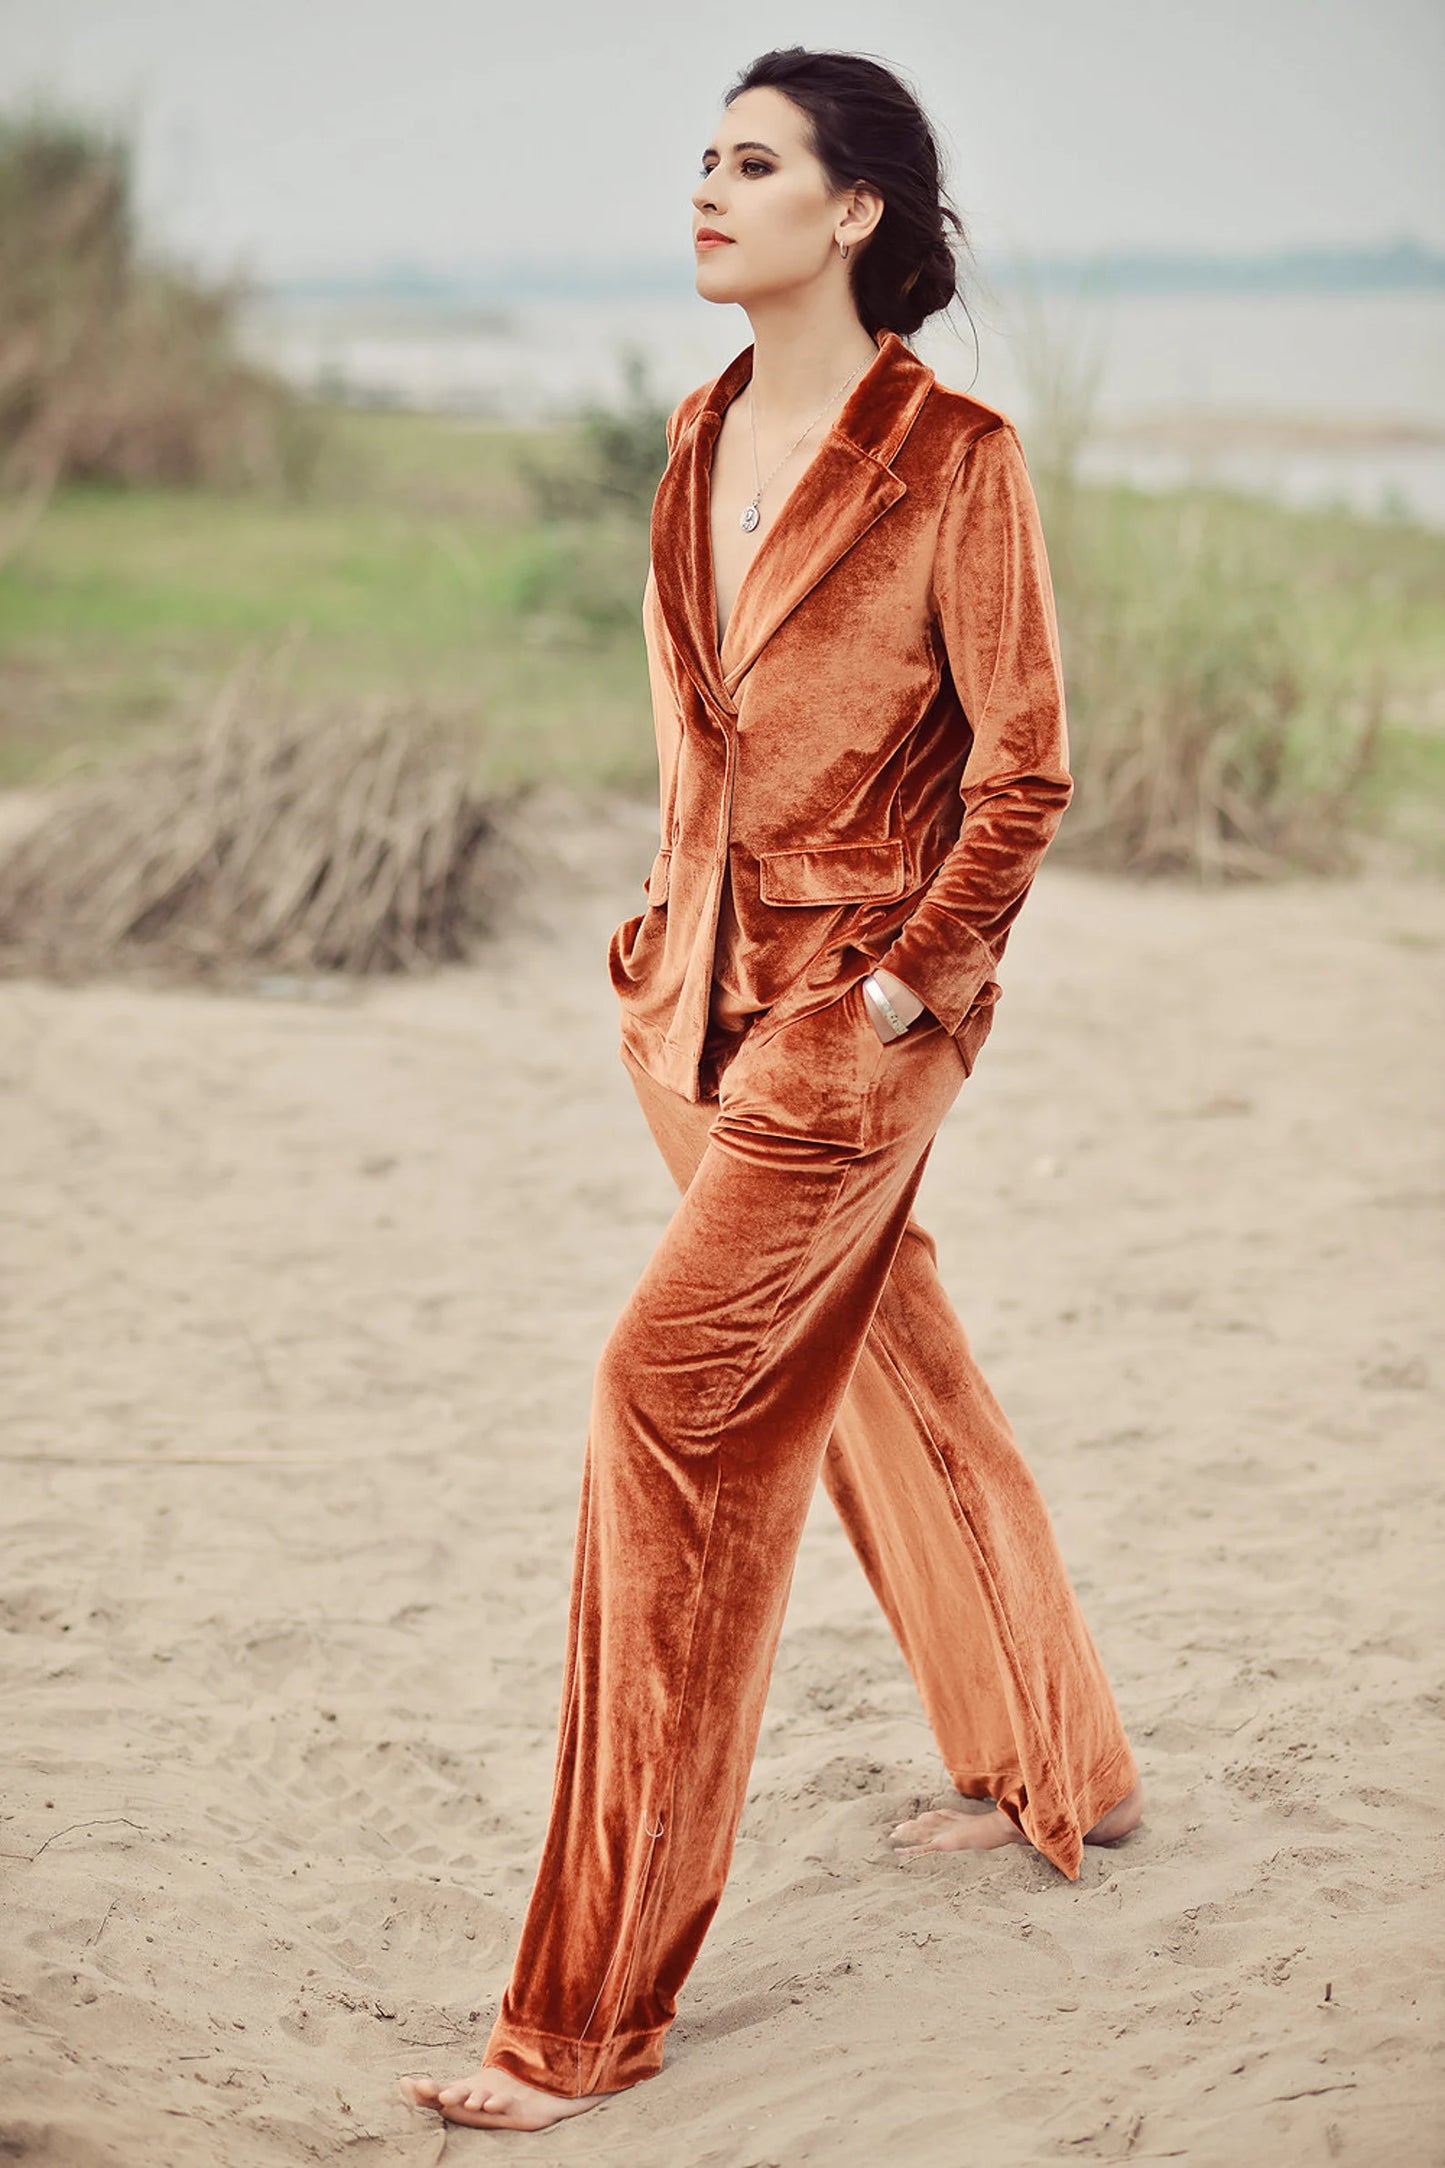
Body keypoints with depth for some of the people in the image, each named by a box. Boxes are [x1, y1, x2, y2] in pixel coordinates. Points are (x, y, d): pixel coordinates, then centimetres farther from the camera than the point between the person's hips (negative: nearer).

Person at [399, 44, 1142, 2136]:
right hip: (709, 991, 8)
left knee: (674, 1394, -15)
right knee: (885, 1372, 20)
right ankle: (1054, 1767, 43)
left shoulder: (953, 456, -13)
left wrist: (900, 988, -13)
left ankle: (591, 2007, -8)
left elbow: (1023, 770, -11)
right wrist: (678, 927, 14)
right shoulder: (704, 437, 9)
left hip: (858, 1004, -8)